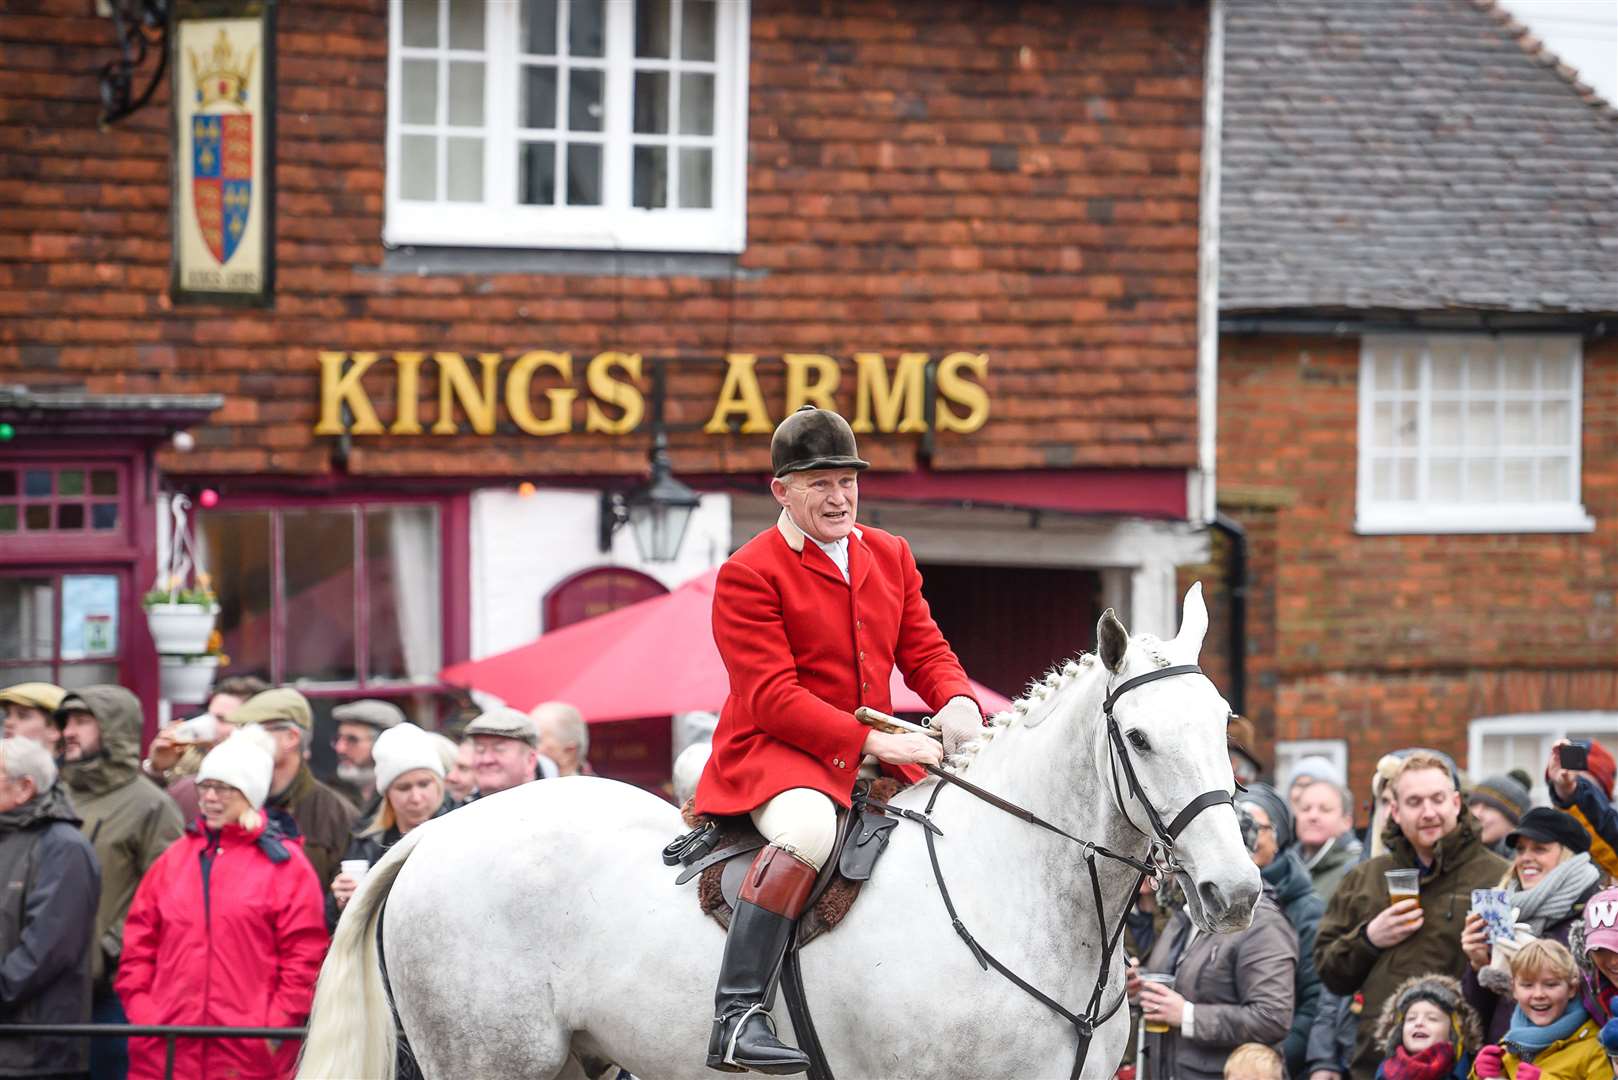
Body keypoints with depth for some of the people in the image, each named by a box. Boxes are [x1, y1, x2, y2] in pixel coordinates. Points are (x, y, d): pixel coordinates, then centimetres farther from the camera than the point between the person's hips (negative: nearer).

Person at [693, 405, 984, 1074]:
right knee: (809, 824, -38)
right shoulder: (748, 575, -9)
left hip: (874, 754, 7)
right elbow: (772, 698, -15)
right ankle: (737, 1014, -43)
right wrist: (870, 741, -23)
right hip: (773, 752, -7)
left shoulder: (890, 557, 13)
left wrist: (957, 703, -11)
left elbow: (925, 649, 13)